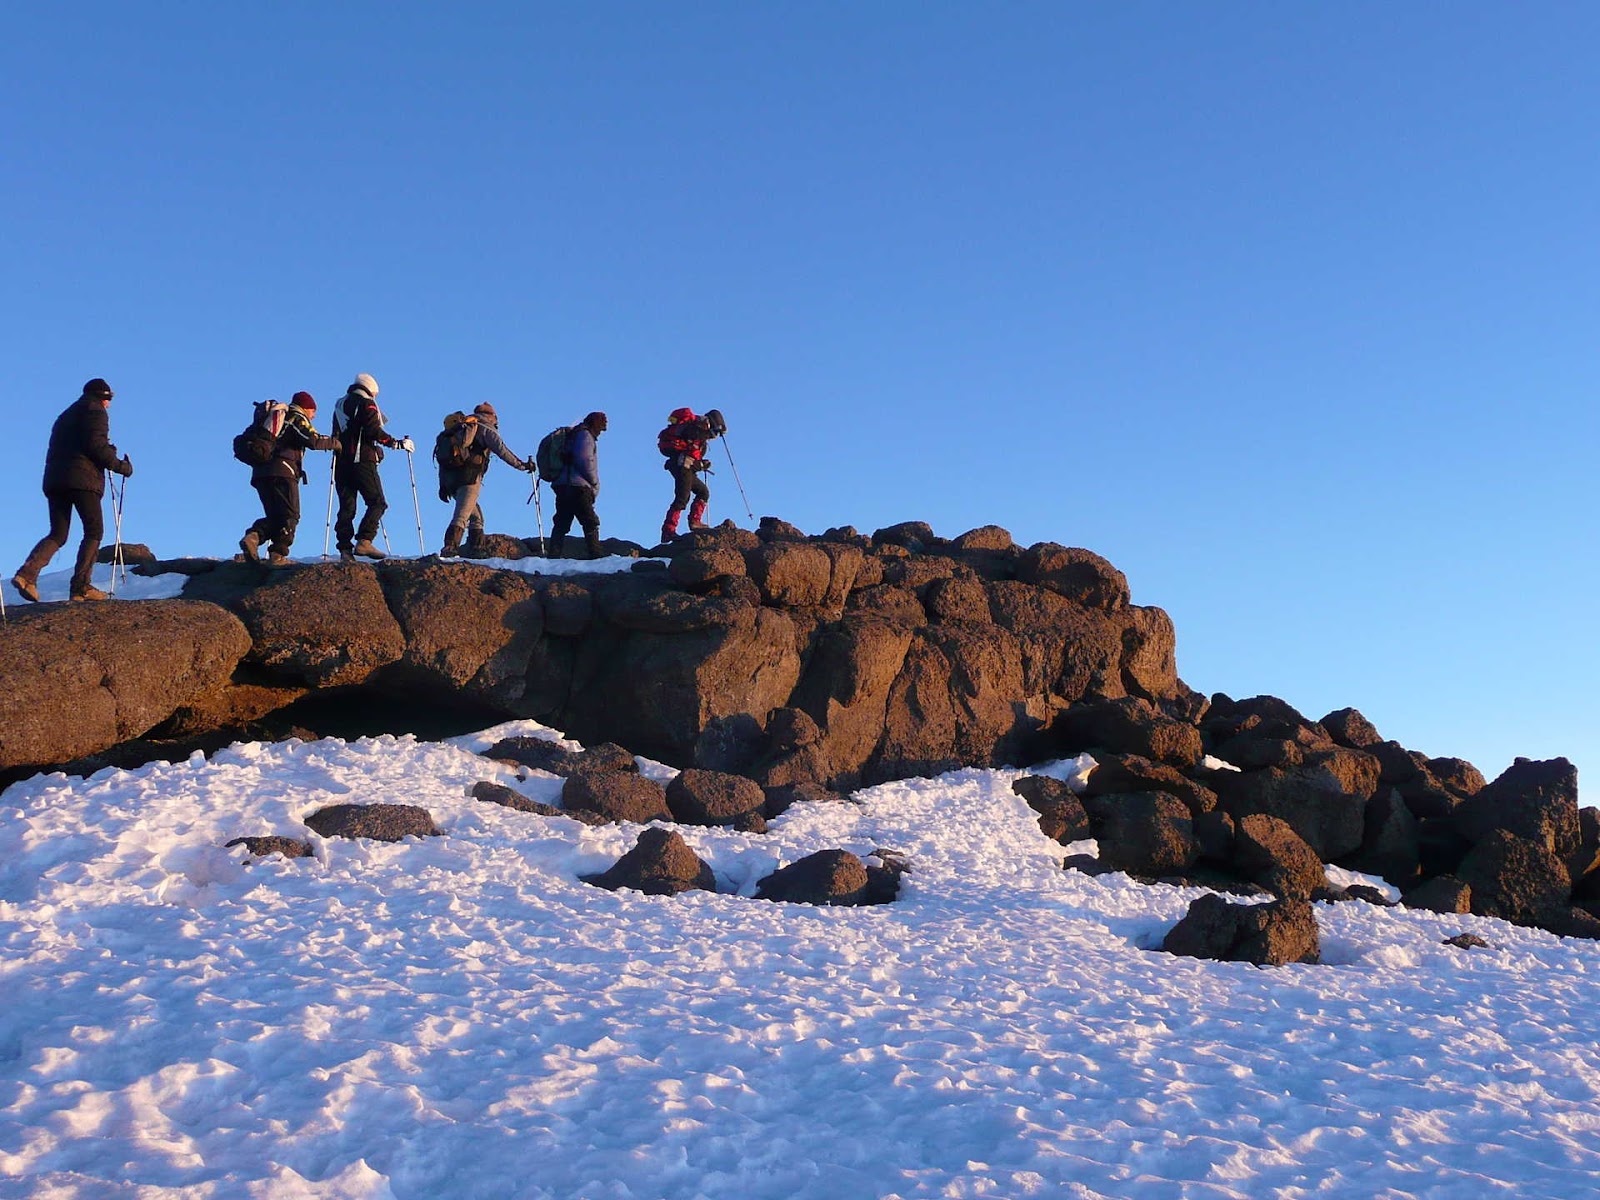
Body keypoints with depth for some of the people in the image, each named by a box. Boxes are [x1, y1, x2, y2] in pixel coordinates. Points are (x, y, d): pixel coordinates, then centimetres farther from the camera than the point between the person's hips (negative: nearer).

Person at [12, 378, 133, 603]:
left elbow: (55, 451, 25)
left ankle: (27, 573, -16)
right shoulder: (95, 410, 4)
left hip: (53, 479, 8)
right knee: (94, 531, -2)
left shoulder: (66, 415, 30)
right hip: (82, 479, -8)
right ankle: (81, 587, -11)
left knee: (58, 534, 7)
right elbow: (95, 444, -12)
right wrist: (120, 466, -6)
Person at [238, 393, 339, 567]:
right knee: (289, 515, -4)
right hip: (282, 472, -8)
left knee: (275, 515, 13)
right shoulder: (297, 419, 4)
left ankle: (253, 536, -12)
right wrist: (334, 442, 2)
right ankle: (277, 555, -13)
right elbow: (313, 441, -12)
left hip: (259, 472, 8)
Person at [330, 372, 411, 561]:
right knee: (377, 503, -4)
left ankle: (345, 548, -3)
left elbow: (335, 435, 23)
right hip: (362, 460, -7)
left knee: (346, 506, 6)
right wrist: (397, 443, -8)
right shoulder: (366, 404, 0)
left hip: (341, 462, 7)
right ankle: (363, 542, -19)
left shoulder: (340, 405, 22)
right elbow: (374, 431, -13)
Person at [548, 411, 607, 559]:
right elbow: (585, 461, -13)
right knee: (591, 523, -7)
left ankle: (553, 556, 1)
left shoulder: (572, 435, 27)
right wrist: (595, 483, -1)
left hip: (561, 485, 9)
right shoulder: (585, 435, -2)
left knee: (561, 524, 6)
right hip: (578, 486, -9)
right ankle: (595, 556, -14)